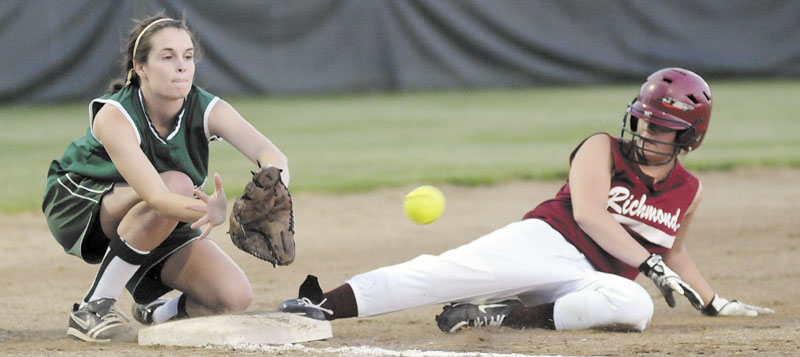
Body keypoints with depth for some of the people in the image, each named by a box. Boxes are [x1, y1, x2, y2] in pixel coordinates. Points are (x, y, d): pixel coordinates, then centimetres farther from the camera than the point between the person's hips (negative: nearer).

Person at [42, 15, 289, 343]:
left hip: (163, 224, 4)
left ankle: (155, 312, 13)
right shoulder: (113, 117, -31)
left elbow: (271, 155, -37)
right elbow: (158, 196, -44)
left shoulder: (207, 109, -19)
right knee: (177, 183, -35)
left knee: (235, 296, -20)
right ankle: (91, 309, -25)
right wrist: (215, 213, -65)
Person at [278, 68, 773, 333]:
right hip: (546, 241, -2)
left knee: (634, 305, -36)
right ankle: (324, 305, -38)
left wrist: (714, 303, 35)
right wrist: (650, 265, -17)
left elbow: (673, 251, 37)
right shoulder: (602, 151, 6)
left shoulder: (687, 192, 18)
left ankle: (510, 316, -32)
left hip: (598, 278, 2)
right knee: (448, 271, -28)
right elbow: (588, 213, -11)